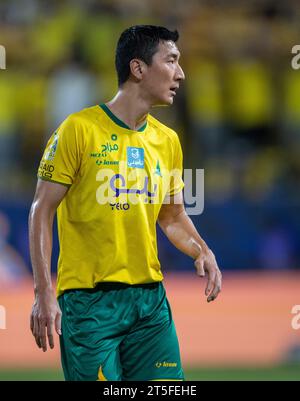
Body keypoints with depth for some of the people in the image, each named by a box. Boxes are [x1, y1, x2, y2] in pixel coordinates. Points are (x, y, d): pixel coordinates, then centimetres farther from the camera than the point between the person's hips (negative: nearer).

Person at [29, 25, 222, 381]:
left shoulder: (167, 140, 11)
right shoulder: (80, 129, -7)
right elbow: (42, 211, -7)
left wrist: (202, 251, 1)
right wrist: (44, 293, -14)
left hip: (150, 298, 6)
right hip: (89, 299, -6)